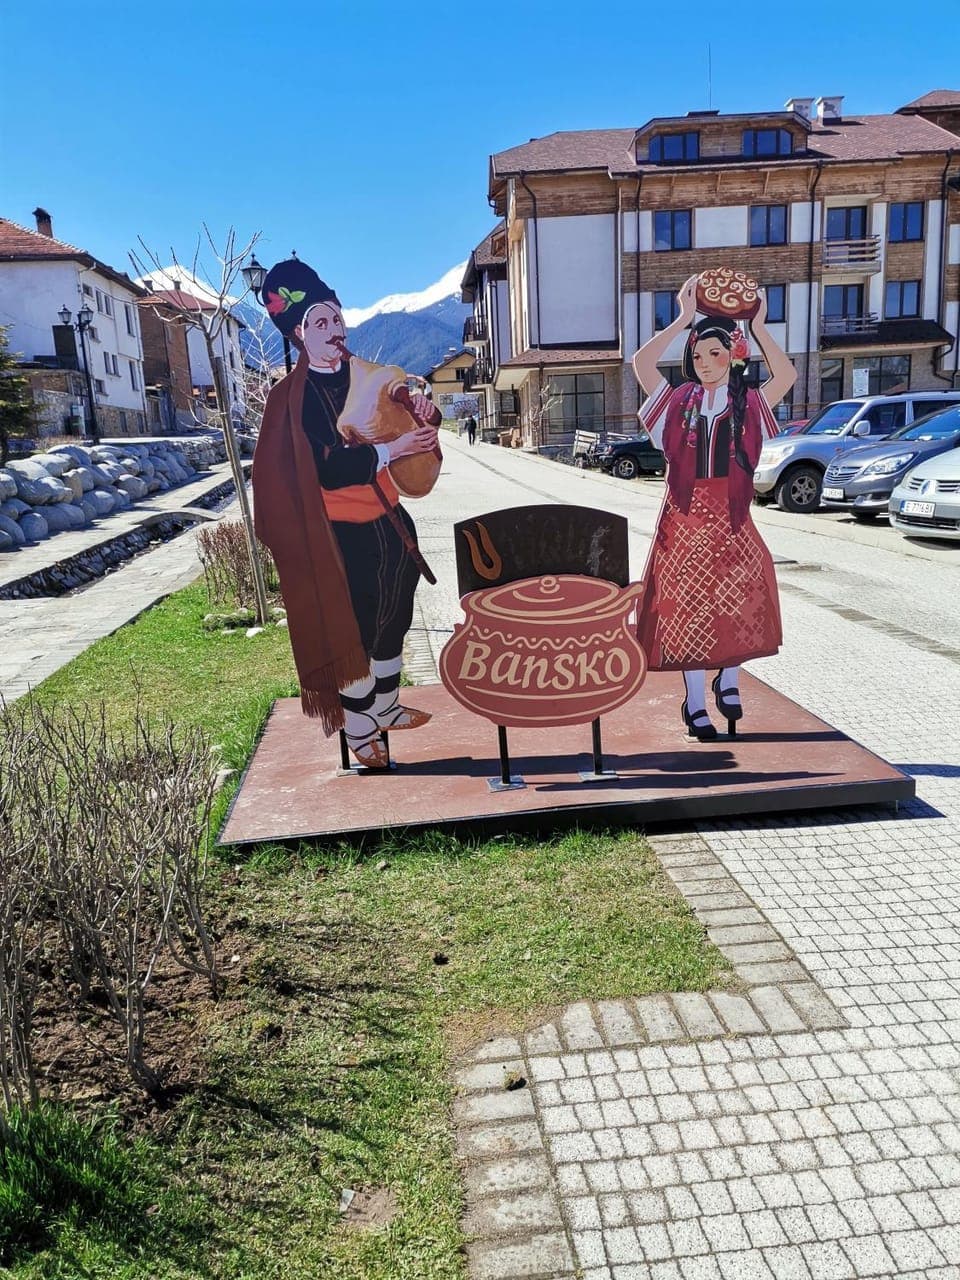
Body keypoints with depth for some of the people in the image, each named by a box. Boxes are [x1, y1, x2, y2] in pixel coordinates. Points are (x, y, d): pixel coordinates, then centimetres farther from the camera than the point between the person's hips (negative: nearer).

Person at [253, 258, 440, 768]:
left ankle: (386, 706, 36)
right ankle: (358, 729, 21)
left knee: (393, 620, 17)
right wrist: (390, 450, -25)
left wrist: (420, 409, -8)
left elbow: (400, 421, 15)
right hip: (345, 534, -6)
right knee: (354, 631, 4)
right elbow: (326, 470, -21)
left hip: (391, 521, 7)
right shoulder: (291, 398, -11)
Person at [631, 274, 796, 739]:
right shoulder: (678, 401, 5)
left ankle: (729, 680, 20)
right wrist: (684, 318, -8)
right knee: (688, 607, 2)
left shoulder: (749, 404, 7)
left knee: (739, 596, -4)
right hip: (685, 517, 0)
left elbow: (787, 375, -9)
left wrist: (758, 328, -8)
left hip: (731, 516, 1)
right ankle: (694, 702, 11)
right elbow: (641, 363, -8)